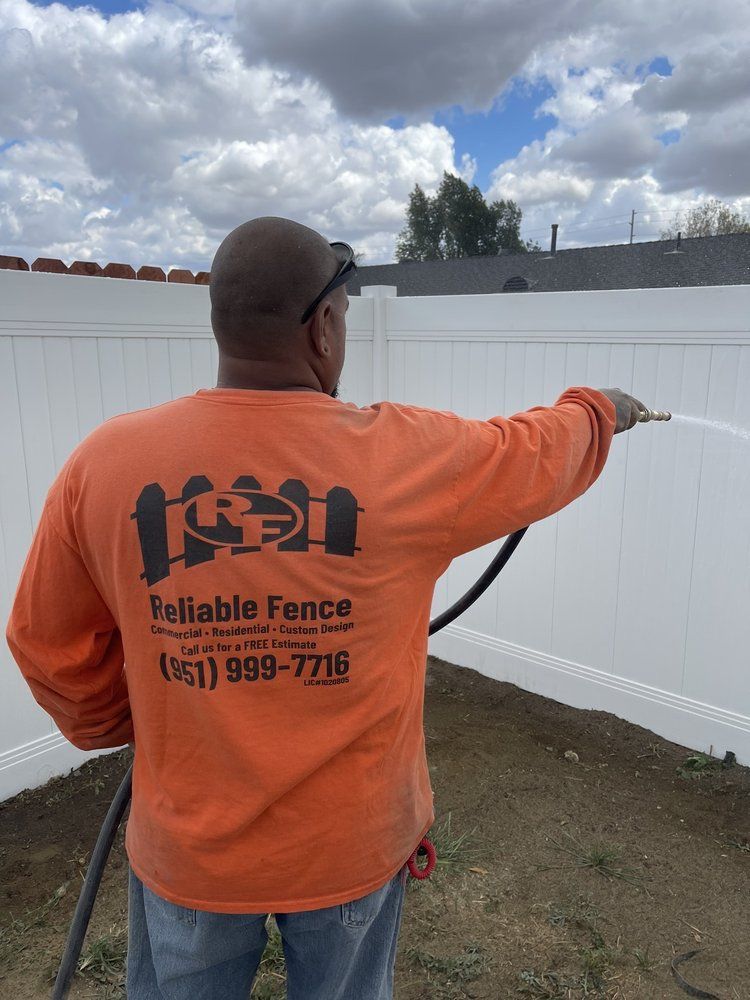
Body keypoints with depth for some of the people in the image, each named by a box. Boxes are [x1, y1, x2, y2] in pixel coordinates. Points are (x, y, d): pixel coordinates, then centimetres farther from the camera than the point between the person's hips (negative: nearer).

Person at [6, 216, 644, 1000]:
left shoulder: (103, 463, -17)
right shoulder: (405, 456, -21)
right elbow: (542, 452, -1)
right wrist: (601, 409, 21)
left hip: (188, 847, 1)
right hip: (354, 843, 0)